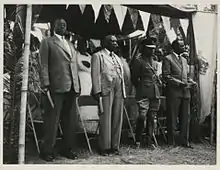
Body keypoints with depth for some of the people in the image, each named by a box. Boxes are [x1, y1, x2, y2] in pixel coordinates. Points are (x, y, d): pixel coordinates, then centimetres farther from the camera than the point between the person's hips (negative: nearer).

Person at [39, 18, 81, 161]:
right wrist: (46, 85, -14)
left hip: (71, 88, 6)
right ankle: (47, 151, 7)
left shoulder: (70, 45, 24)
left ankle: (68, 149, 18)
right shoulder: (47, 42, 5)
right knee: (52, 121, -2)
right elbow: (44, 65, -4)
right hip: (56, 87, -6)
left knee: (70, 121, 9)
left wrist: (78, 85, 13)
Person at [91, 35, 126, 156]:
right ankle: (105, 147, 4)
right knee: (106, 119, -4)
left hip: (119, 92, 6)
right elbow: (95, 74, -5)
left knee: (117, 119, 6)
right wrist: (97, 91, -14)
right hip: (106, 91, -6)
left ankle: (115, 146, 13)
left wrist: (123, 92, 14)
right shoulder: (98, 56, 3)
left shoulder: (117, 58, 24)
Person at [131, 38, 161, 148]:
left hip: (155, 93, 7)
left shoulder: (154, 62, 19)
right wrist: (140, 88, 2)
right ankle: (138, 140, 1)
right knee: (142, 117, -12)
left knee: (152, 118, 7)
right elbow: (134, 78, -1)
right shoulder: (138, 61, -2)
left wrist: (158, 82, 14)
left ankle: (149, 140, 14)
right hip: (144, 94, -7)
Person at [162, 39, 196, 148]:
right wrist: (179, 83, -18)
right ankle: (171, 142, 9)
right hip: (173, 92, -7)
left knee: (185, 117, 7)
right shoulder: (168, 59, -3)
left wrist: (191, 81, 2)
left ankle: (184, 141, 16)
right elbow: (166, 76, -10)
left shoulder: (184, 60, 20)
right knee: (172, 118, 0)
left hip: (185, 92, 7)